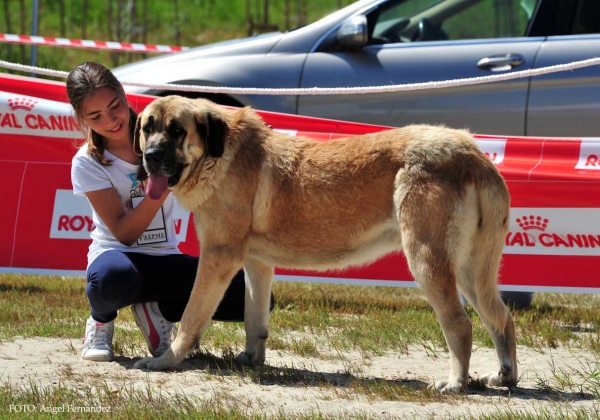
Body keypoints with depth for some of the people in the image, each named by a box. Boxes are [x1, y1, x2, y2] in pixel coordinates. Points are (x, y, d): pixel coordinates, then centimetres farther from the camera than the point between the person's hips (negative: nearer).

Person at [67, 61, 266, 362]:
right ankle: (101, 320, -4)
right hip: (117, 256, -3)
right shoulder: (87, 163, -7)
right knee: (112, 278, -43)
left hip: (166, 259, 3)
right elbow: (124, 233, -14)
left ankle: (158, 310, 4)